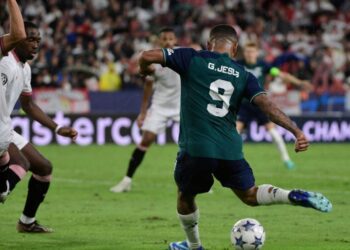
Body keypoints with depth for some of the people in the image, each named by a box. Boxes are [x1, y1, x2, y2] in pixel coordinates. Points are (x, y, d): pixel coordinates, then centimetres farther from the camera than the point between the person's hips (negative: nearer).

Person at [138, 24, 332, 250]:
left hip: (195, 148, -2)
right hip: (230, 150, 3)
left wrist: (145, 70, 18)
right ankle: (295, 196, -5)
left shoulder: (192, 59, 3)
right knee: (250, 195, 19)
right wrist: (296, 131, -7)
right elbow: (267, 105, -3)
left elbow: (148, 56, -4)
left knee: (185, 197, 23)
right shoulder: (243, 75, 10)